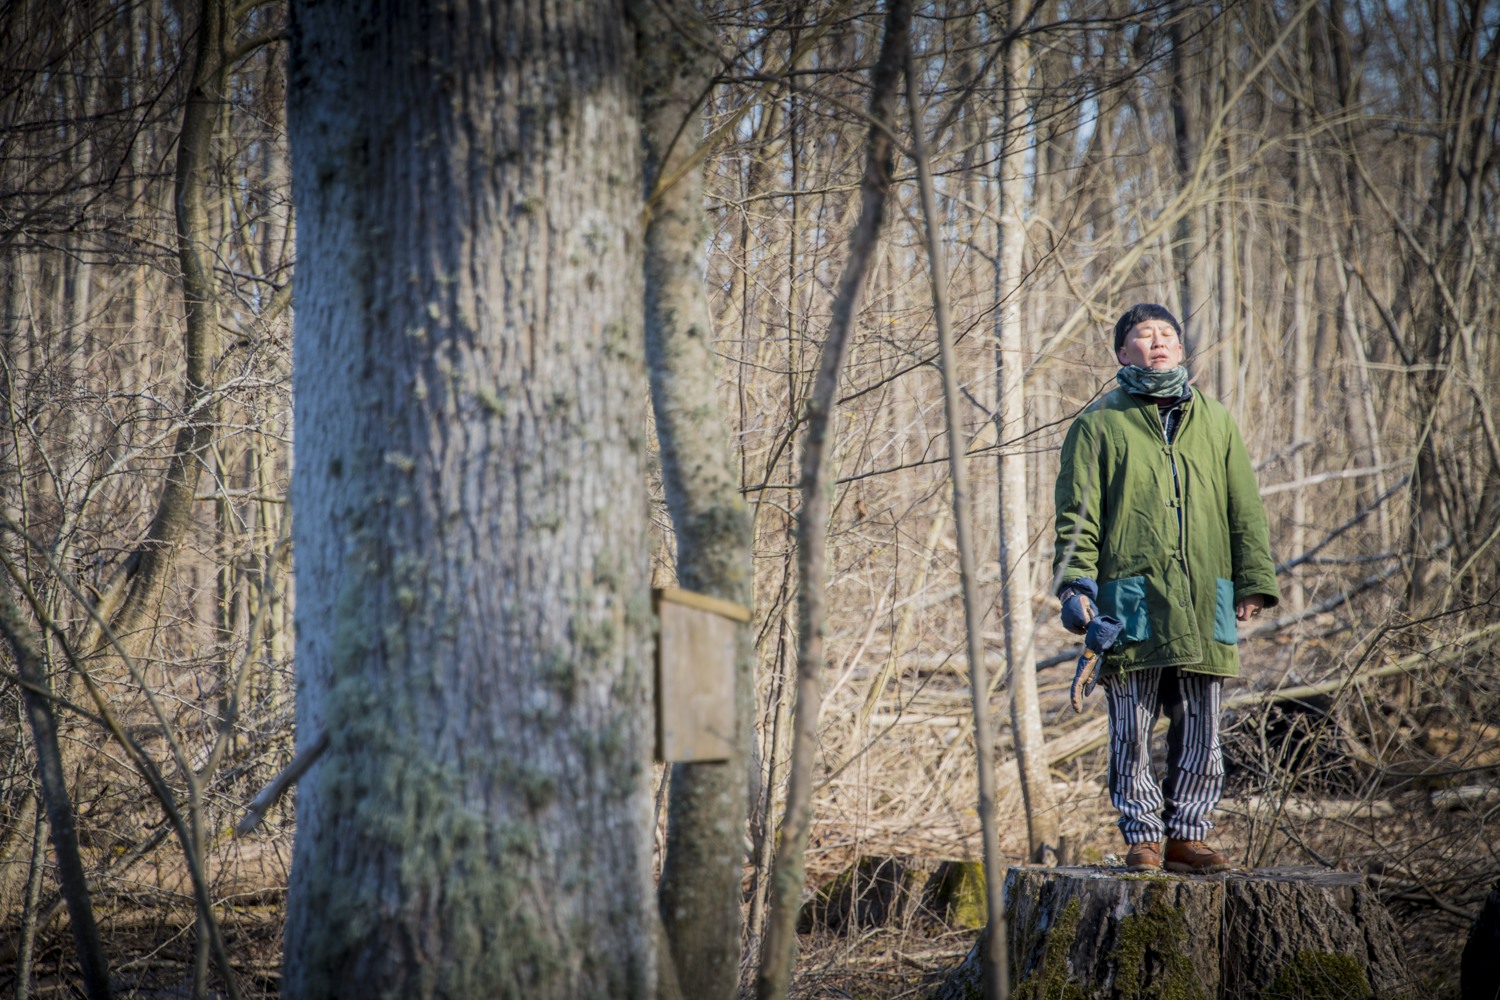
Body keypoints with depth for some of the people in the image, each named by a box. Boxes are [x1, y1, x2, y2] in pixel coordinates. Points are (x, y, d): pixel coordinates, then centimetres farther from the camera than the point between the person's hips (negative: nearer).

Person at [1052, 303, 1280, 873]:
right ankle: (1142, 837, 7)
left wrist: (1253, 581, 8)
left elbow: (1245, 510, 16)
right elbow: (1077, 514, 4)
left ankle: (1187, 835, 12)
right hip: (1131, 601, -2)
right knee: (1132, 728, -1)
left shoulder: (1215, 423, 16)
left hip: (1205, 604, 3)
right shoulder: (1100, 425, 7)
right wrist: (1074, 583, -8)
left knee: (1200, 730, 4)